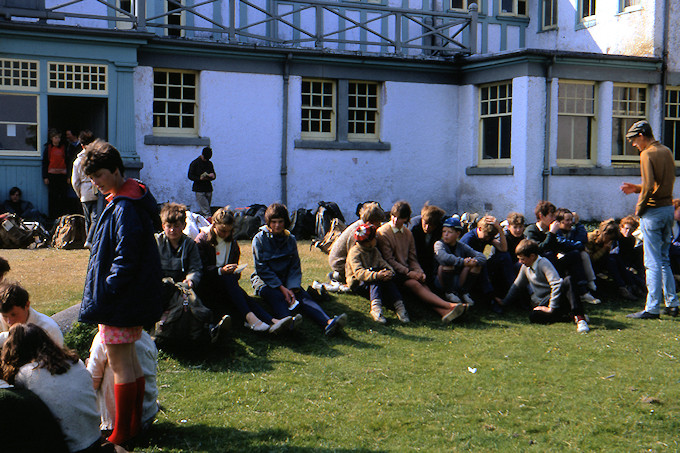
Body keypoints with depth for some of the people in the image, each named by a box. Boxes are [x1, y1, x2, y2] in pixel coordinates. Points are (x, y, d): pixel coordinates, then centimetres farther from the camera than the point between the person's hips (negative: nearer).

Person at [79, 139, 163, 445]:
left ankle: (121, 433, 6)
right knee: (129, 359, 16)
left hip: (120, 302, -10)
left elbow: (125, 261, -23)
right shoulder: (133, 199, 12)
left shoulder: (125, 208, -20)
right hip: (134, 299, 10)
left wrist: (103, 294, -17)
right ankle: (133, 424, 25)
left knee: (119, 363, -2)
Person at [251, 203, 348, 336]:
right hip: (265, 281, -3)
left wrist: (292, 288, -14)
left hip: (285, 280, 3)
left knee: (304, 296, -26)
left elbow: (295, 268, 5)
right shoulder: (259, 239, -2)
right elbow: (262, 269, -9)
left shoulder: (290, 239, 9)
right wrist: (281, 287, -19)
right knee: (278, 297, -36)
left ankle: (328, 323, -52)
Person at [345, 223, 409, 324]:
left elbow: (383, 263, 2)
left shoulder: (375, 251, 13)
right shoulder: (354, 252, -13)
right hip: (357, 284, -6)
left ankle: (399, 305, -37)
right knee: (376, 278, -35)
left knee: (386, 276, -25)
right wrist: (376, 275, -42)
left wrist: (390, 271, -23)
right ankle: (376, 307, -50)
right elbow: (359, 272, -27)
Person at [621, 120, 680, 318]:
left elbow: (649, 186, -21)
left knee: (653, 262, -5)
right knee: (664, 260, 16)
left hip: (653, 211, -9)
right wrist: (636, 188, 17)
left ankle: (652, 308, -3)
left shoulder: (647, 154, -13)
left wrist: (639, 207, -8)